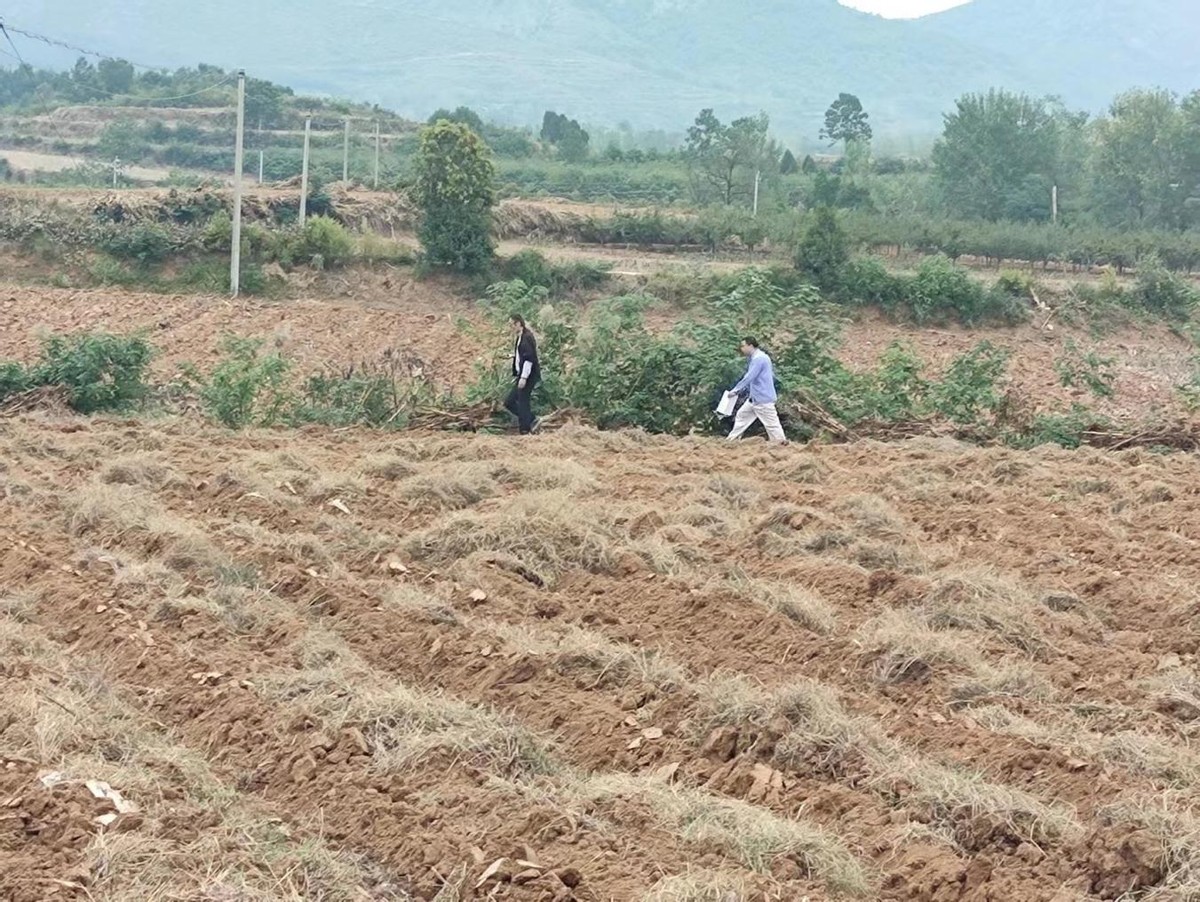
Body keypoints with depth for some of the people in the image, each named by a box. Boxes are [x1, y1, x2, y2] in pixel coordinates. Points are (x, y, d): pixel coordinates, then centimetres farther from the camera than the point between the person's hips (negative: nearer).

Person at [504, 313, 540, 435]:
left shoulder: (527, 338, -15)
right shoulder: (518, 338, 15)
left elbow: (529, 359, -20)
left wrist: (524, 377, -22)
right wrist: (516, 375, 18)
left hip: (529, 376, -10)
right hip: (522, 376, 10)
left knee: (522, 403, -6)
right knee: (509, 402, 10)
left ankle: (525, 431, 0)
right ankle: (531, 421, 15)